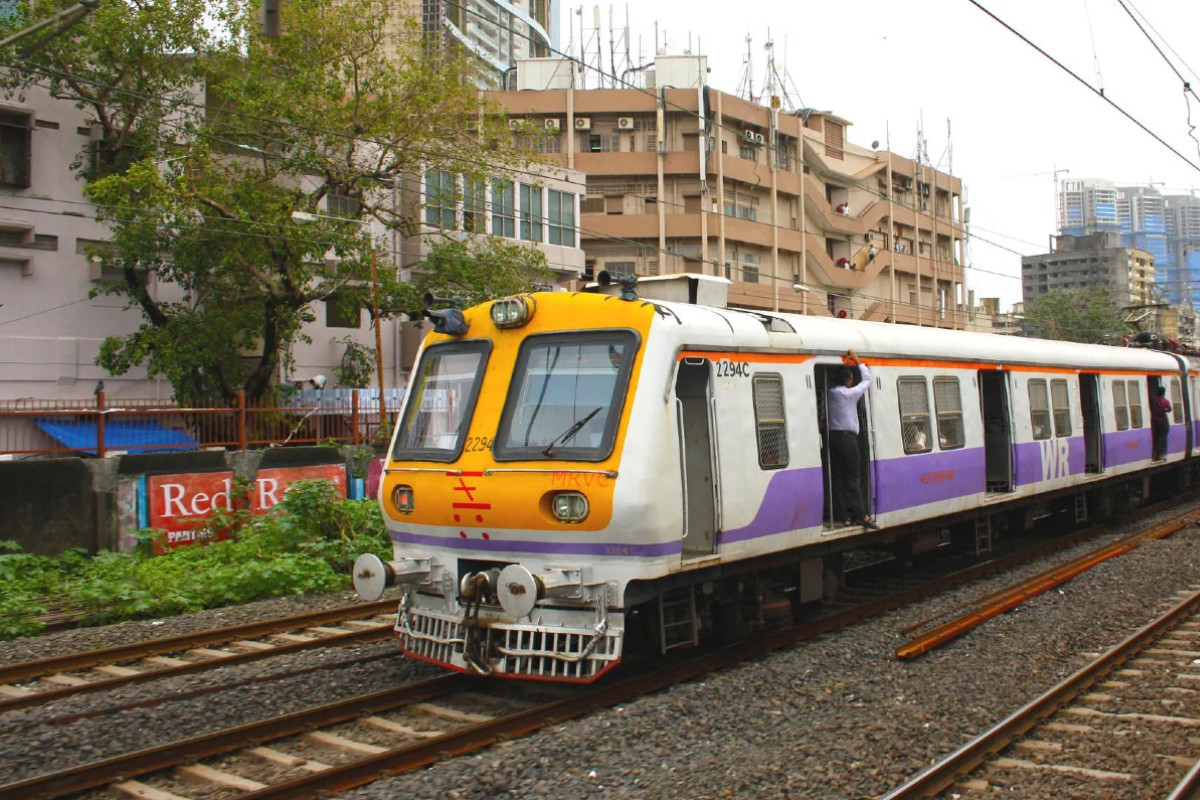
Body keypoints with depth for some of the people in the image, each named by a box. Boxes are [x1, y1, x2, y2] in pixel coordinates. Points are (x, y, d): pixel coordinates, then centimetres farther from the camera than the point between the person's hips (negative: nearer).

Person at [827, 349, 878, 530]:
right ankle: (862, 516, -5)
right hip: (847, 437, -6)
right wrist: (857, 360, 8)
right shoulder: (849, 394, -8)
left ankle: (842, 516, 4)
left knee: (837, 478, 3)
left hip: (833, 437, 6)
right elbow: (867, 380, 1)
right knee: (852, 478, -6)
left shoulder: (830, 394, 8)